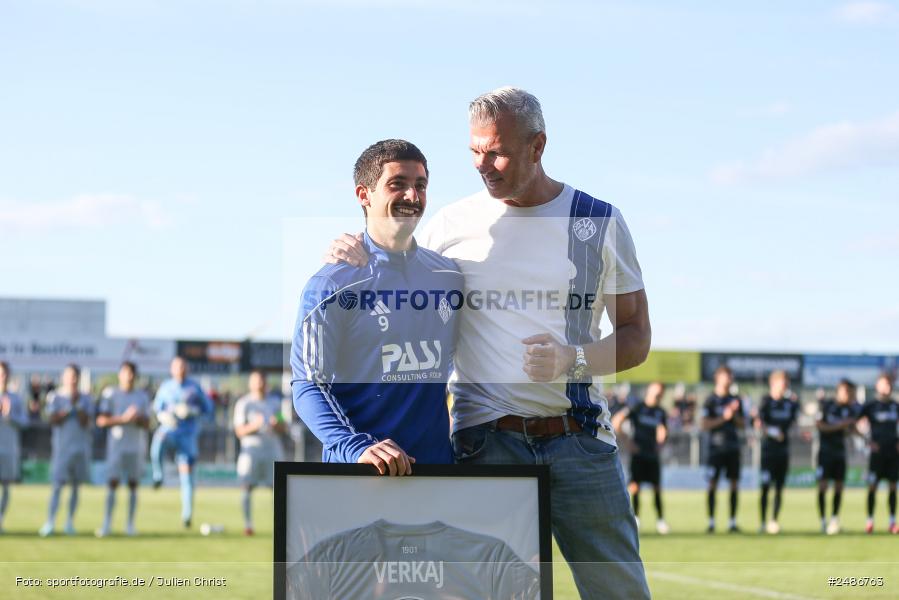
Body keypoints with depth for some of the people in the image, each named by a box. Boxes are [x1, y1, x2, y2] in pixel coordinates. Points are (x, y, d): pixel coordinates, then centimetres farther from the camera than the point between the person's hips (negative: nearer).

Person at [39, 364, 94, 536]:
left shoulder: (85, 399, 7)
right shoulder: (56, 397, 2)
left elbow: (85, 422, -4)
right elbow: (54, 420, -9)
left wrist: (78, 403, -10)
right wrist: (69, 407, -11)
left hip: (81, 447, 3)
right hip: (61, 447, -3)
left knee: (75, 485, 5)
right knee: (58, 484, -10)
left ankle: (70, 522, 11)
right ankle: (50, 522, -14)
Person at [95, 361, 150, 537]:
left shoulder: (142, 396, 11)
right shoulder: (110, 395, 2)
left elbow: (147, 424, 9)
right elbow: (101, 421, -6)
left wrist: (138, 419, -12)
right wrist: (124, 419, -15)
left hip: (137, 447, 3)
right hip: (116, 445, -3)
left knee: (133, 484, 2)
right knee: (112, 483, -8)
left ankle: (130, 524, 5)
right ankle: (107, 524, -8)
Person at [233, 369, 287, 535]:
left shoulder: (275, 401, 11)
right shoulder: (243, 403, 1)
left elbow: (283, 428, 12)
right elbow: (239, 431, -5)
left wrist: (277, 424, -11)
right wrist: (254, 426, -24)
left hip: (272, 450, 2)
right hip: (251, 450, -2)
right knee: (247, 487, -7)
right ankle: (247, 524, -2)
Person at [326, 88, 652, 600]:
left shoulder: (599, 222, 7)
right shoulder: (452, 225, 7)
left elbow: (636, 338, 9)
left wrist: (572, 360, -10)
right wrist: (356, 259, -1)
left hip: (580, 439, 0)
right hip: (487, 440, 0)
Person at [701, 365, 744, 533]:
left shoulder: (735, 400, 12)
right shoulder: (711, 401, -3)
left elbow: (741, 424, 14)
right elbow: (705, 425, -9)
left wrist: (735, 415, -4)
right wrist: (723, 417, -16)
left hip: (733, 448, 4)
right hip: (716, 448, -4)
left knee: (734, 484, 2)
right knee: (713, 484, -3)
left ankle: (732, 521, 8)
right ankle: (711, 521, 3)